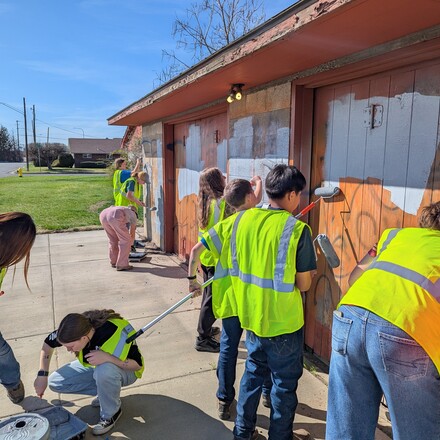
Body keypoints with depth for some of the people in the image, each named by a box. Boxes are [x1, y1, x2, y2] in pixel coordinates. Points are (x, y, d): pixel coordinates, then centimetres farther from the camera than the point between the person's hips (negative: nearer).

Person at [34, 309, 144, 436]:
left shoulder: (117, 333, -39)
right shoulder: (76, 327, -24)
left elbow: (138, 364, -29)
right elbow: (48, 342, -4)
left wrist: (107, 357, -43)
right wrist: (42, 375, -10)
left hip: (125, 371, -6)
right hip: (93, 366, 6)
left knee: (104, 371, -39)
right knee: (54, 382, -6)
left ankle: (111, 414, -10)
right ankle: (106, 390, 4)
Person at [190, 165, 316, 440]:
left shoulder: (242, 219, -4)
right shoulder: (298, 230, -18)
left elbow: (201, 247, -1)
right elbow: (303, 284, -13)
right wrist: (310, 271, 7)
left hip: (252, 315, 5)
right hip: (284, 322, -5)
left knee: (253, 372, 25)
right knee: (285, 383, 16)